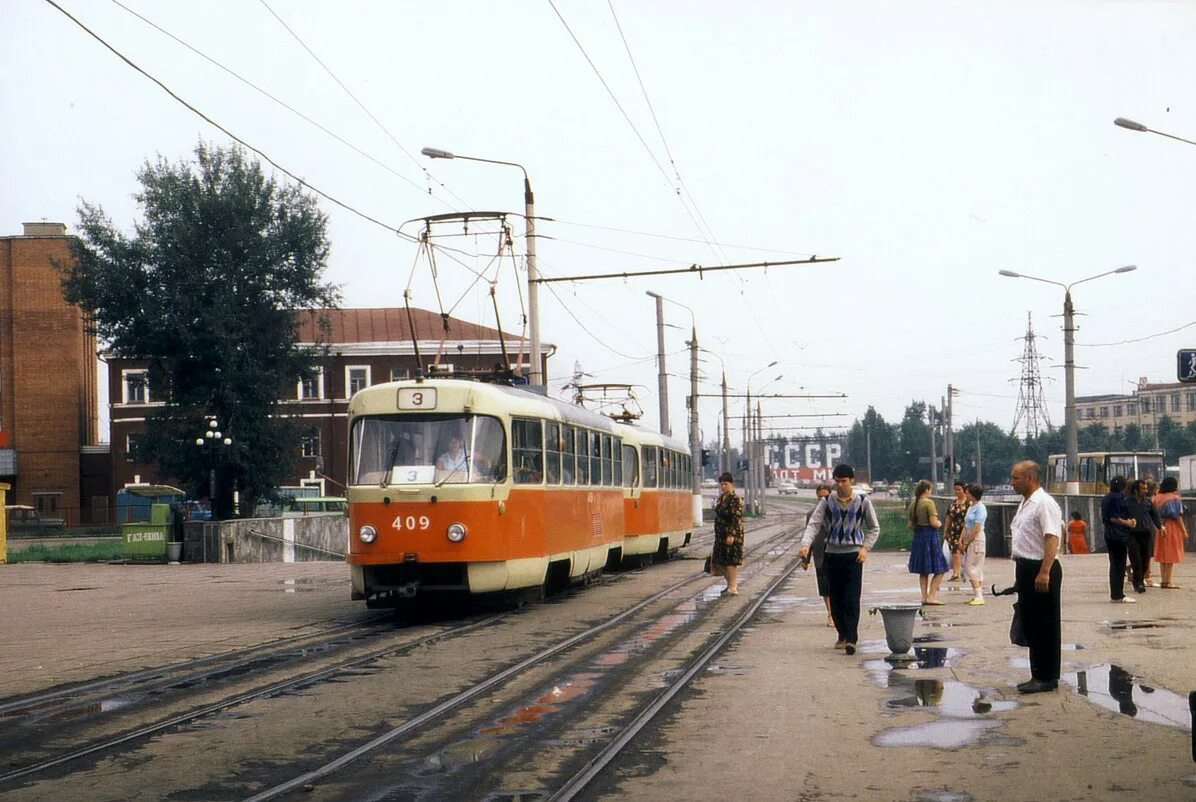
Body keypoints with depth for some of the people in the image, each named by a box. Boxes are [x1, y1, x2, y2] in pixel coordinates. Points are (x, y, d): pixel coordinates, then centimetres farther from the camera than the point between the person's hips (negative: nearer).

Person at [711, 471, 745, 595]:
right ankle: (732, 583, 23)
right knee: (719, 561, 10)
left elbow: (737, 519, -19)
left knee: (730, 561, -5)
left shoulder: (735, 500, -13)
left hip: (731, 535, -9)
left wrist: (731, 535, -24)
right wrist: (717, 534, 21)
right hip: (720, 534, 9)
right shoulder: (720, 498, 14)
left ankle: (733, 587, 1)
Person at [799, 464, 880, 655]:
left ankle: (851, 639, -13)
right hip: (832, 554, 2)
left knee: (851, 599, -11)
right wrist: (806, 544, -23)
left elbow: (874, 528, 11)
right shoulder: (827, 502, 4)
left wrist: (865, 547, -4)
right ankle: (842, 635, 20)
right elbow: (814, 524, -5)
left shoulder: (862, 501, 2)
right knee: (835, 598, 7)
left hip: (853, 555, -2)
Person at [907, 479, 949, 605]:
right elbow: (934, 523, -18)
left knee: (923, 571, 13)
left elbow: (910, 525, 11)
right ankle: (931, 596, -6)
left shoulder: (913, 504, 8)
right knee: (940, 570, 0)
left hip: (918, 537, 7)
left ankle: (924, 597, 13)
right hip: (930, 537, -7)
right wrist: (939, 524, 2)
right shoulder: (929, 503, -13)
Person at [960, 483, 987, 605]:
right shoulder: (970, 507, 14)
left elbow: (977, 528, -18)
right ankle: (977, 595, 13)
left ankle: (979, 596, -8)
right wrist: (961, 539, 4)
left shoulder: (980, 508, -14)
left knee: (971, 567, -10)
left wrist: (966, 542, -15)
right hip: (969, 540, 9)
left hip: (976, 540, -9)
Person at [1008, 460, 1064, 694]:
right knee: (1030, 624, 14)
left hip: (1041, 570, -10)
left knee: (1045, 625, -2)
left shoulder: (1044, 504, -15)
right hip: (1026, 569, 10)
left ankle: (1047, 678, 4)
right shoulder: (1025, 504, 16)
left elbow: (1052, 539, -23)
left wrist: (1044, 572, -29)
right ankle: (1038, 675, 21)